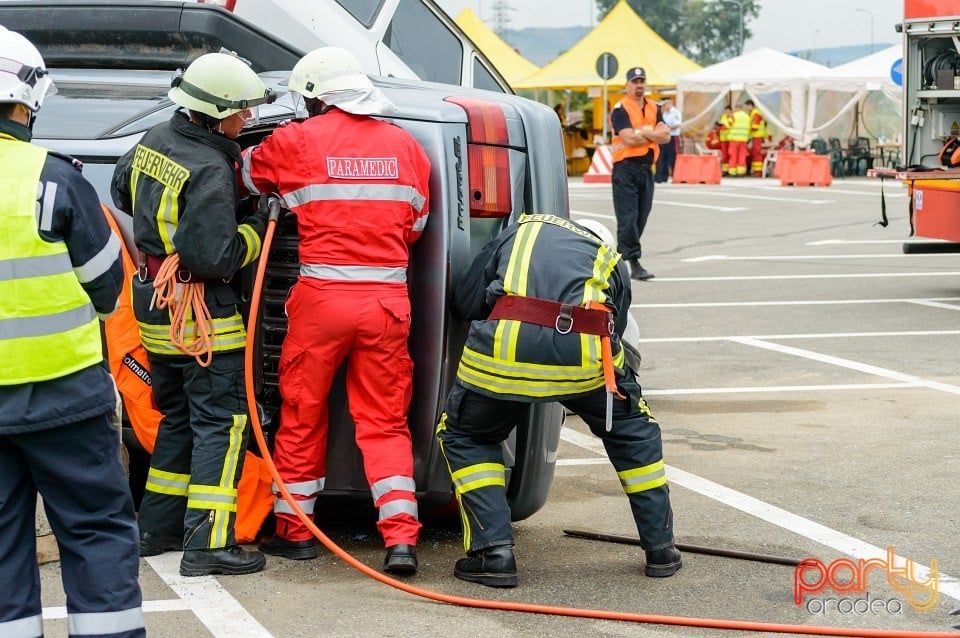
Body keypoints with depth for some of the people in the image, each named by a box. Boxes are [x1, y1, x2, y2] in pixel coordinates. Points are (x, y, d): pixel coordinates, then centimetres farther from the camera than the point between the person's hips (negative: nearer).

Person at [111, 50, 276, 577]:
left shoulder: (154, 141, 4)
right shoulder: (209, 171, -23)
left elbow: (123, 192, 24)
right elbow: (215, 258, -25)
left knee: (178, 416, 20)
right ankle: (207, 544, -8)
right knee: (222, 421, -4)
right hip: (198, 313, -9)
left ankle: (157, 527, 25)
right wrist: (257, 228, -10)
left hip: (152, 301, 9)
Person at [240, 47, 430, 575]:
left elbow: (243, 174, 16)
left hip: (322, 297, -2)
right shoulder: (404, 145, 9)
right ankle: (401, 536, -2)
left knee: (302, 413, 14)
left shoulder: (297, 141, -1)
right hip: (387, 299, 2)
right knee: (384, 419, 9)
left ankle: (295, 528, 23)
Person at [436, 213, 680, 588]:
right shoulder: (612, 262, 32)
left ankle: (493, 551, 10)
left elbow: (464, 303, 22)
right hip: (586, 353, 1)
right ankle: (661, 548, 33)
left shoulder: (517, 233, 30)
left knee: (465, 438, 24)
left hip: (505, 348, -1)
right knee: (634, 431, 29)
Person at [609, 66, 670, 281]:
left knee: (641, 217, 8)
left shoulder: (653, 108, 15)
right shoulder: (620, 109, -5)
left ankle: (622, 255, 18)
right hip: (626, 168, -7)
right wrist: (653, 134, -3)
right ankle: (634, 263, -14)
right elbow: (629, 138, -17)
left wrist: (643, 131, -10)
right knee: (628, 217, -11)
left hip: (647, 168, 7)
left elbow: (665, 135, 3)